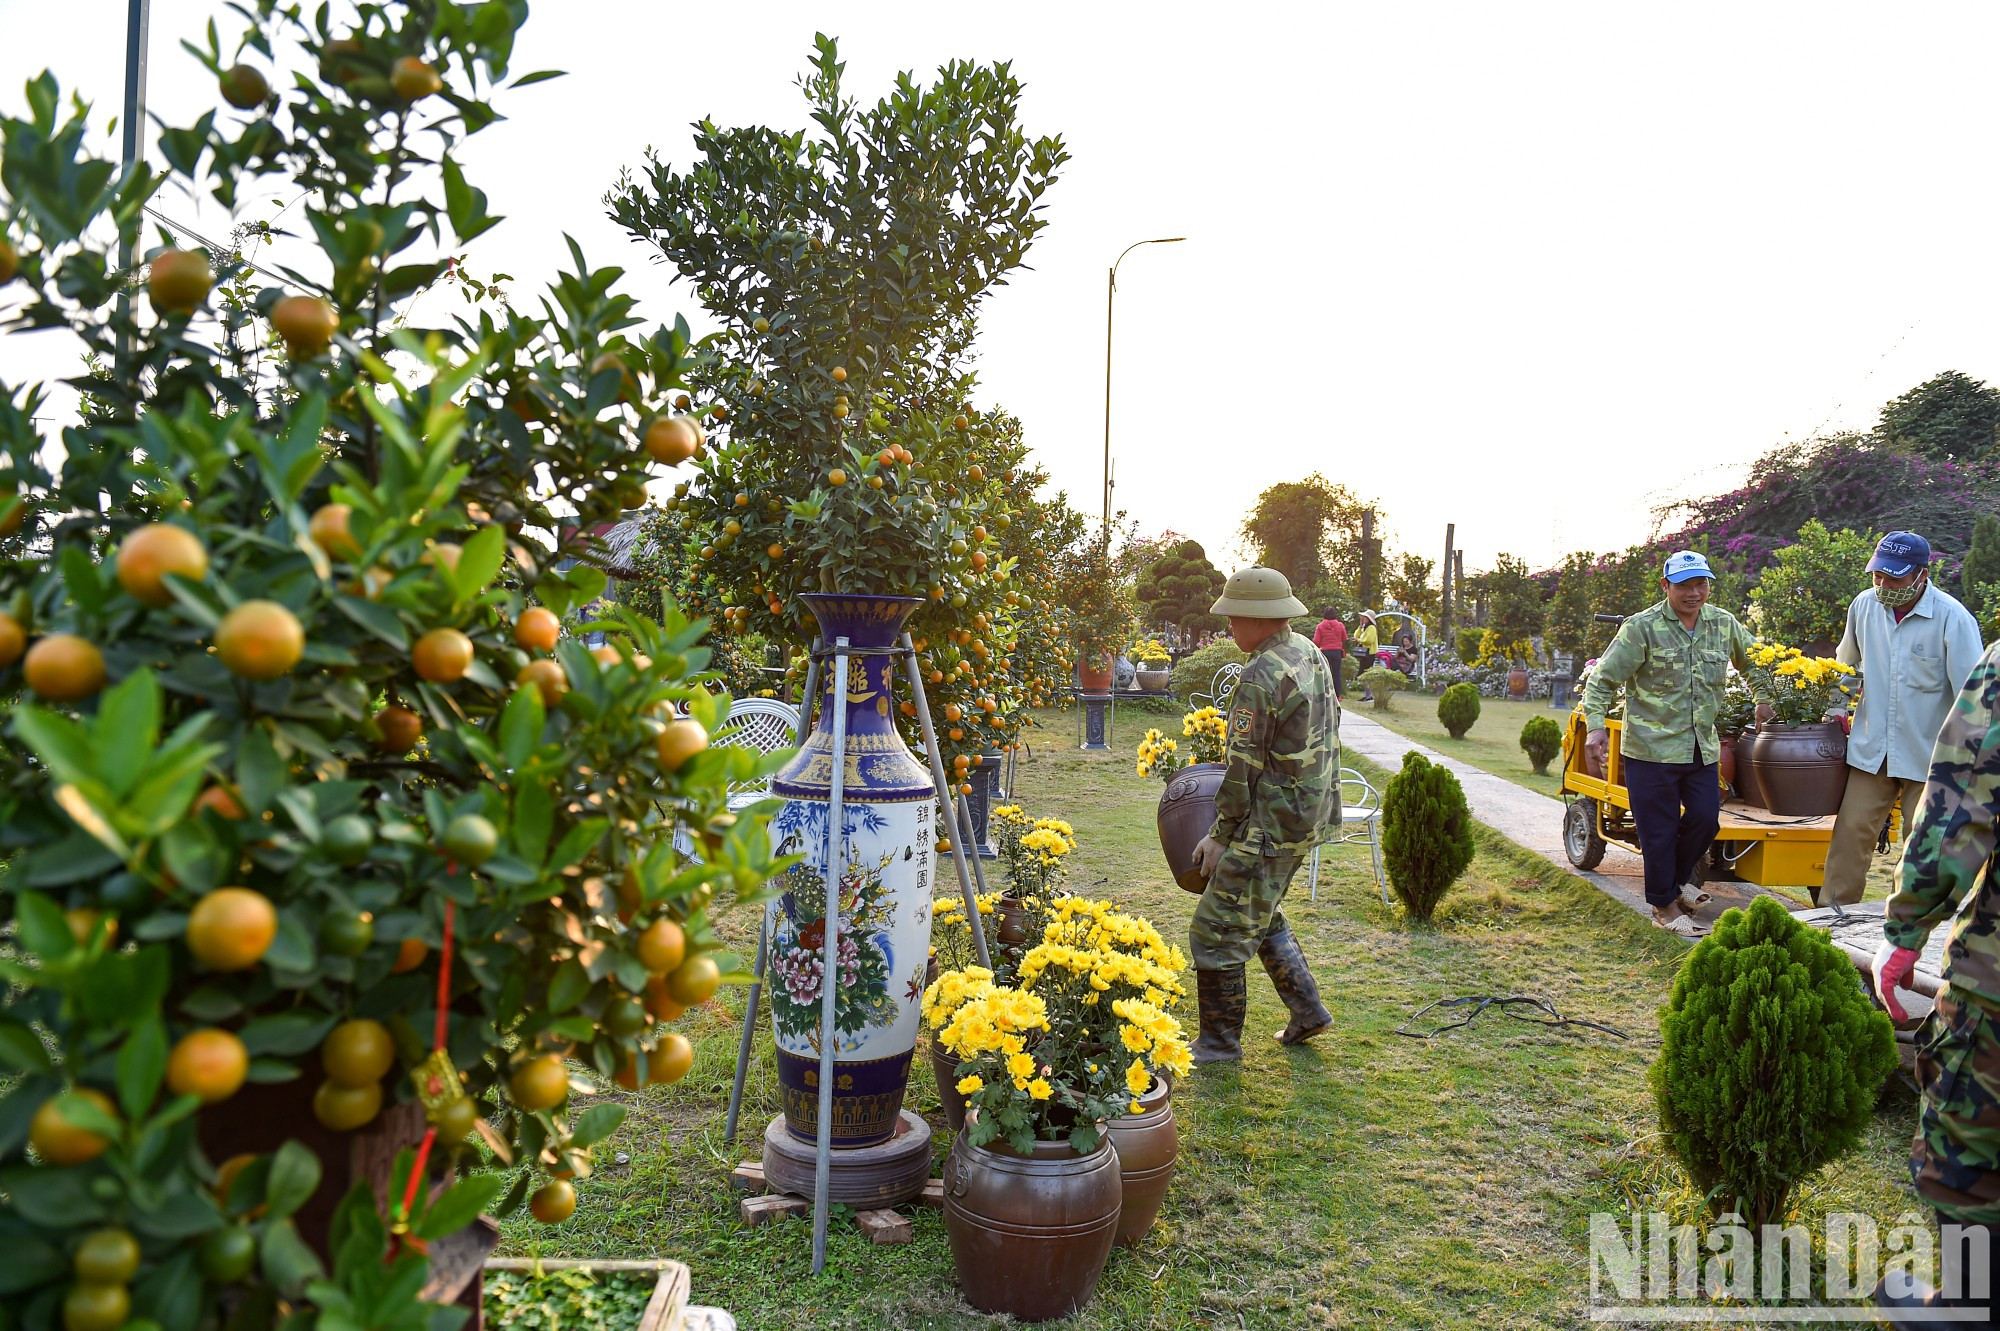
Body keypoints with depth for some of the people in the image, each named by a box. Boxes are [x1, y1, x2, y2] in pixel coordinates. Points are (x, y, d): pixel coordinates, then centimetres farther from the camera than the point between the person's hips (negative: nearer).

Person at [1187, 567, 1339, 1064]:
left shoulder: (1261, 677, -22)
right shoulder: (1312, 655, 8)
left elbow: (1243, 769, -20)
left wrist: (1220, 835, -11)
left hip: (1270, 826, -10)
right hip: (1311, 814, 10)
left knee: (1218, 929, 1)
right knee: (1261, 914, 26)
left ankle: (1220, 1043, 12)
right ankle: (1306, 1010, 30)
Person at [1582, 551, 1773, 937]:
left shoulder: (1724, 625, 7)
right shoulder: (1642, 627, -10)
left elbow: (1753, 661, 27)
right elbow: (1603, 680, -11)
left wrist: (1763, 698, 17)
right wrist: (1596, 727, -21)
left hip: (1702, 747, 5)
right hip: (1651, 748, -5)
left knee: (1705, 818, 8)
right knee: (1660, 830, 2)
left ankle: (1677, 878, 35)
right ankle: (1664, 905, 18)